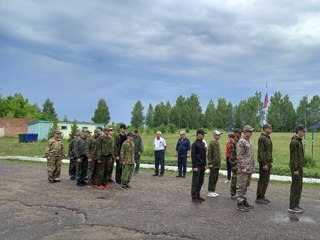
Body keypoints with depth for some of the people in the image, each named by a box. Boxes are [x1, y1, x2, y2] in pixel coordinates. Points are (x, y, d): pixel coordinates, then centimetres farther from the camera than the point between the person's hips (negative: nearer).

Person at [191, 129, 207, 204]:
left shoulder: (203, 143, 13)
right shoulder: (195, 144, -11)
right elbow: (193, 156, -15)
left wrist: (205, 165, 16)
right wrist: (194, 166, -18)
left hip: (202, 166, 8)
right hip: (197, 166, -8)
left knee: (200, 182, 12)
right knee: (195, 182, -1)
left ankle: (198, 196, 23)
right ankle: (194, 197, 6)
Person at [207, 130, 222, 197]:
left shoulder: (218, 143, 13)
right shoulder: (211, 143, -13)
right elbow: (209, 154, -16)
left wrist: (219, 161, 17)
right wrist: (210, 163, -18)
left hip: (217, 164, 8)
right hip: (213, 164, -8)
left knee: (216, 178, 12)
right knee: (212, 178, -2)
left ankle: (213, 191, 22)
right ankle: (209, 192, 7)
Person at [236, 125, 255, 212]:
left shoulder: (249, 141, 15)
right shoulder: (241, 141, -13)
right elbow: (239, 155, -17)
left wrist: (253, 167, 17)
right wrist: (243, 167, -20)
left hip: (250, 168, 9)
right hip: (244, 168, -9)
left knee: (246, 186, 16)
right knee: (241, 186, -3)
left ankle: (244, 201, 25)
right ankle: (239, 203, 4)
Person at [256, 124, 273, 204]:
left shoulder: (268, 138, 16)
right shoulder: (262, 138, -14)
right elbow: (261, 152, -19)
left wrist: (270, 162, 18)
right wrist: (264, 164, -21)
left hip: (268, 162, 10)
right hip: (264, 162, -10)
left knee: (266, 180, 13)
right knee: (262, 180, -4)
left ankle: (262, 196, 21)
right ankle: (259, 198, 3)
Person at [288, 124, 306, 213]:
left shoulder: (298, 141, 16)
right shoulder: (294, 142, -17)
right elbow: (293, 157, -20)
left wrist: (300, 168, 21)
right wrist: (295, 169, -21)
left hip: (299, 167, 10)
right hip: (296, 168, -10)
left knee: (299, 186, 13)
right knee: (295, 187, -5)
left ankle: (296, 204, 21)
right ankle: (292, 207, 2)